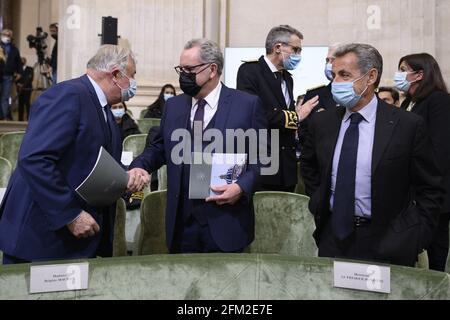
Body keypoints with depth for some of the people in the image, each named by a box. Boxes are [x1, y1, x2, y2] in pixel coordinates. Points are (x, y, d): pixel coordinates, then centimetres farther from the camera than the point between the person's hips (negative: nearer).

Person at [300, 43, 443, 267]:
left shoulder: (408, 125, -9)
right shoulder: (321, 122, 2)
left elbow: (430, 188, -3)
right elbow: (309, 167, 20)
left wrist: (416, 240, -9)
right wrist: (319, 203, 9)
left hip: (385, 243, -3)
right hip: (333, 236, 3)